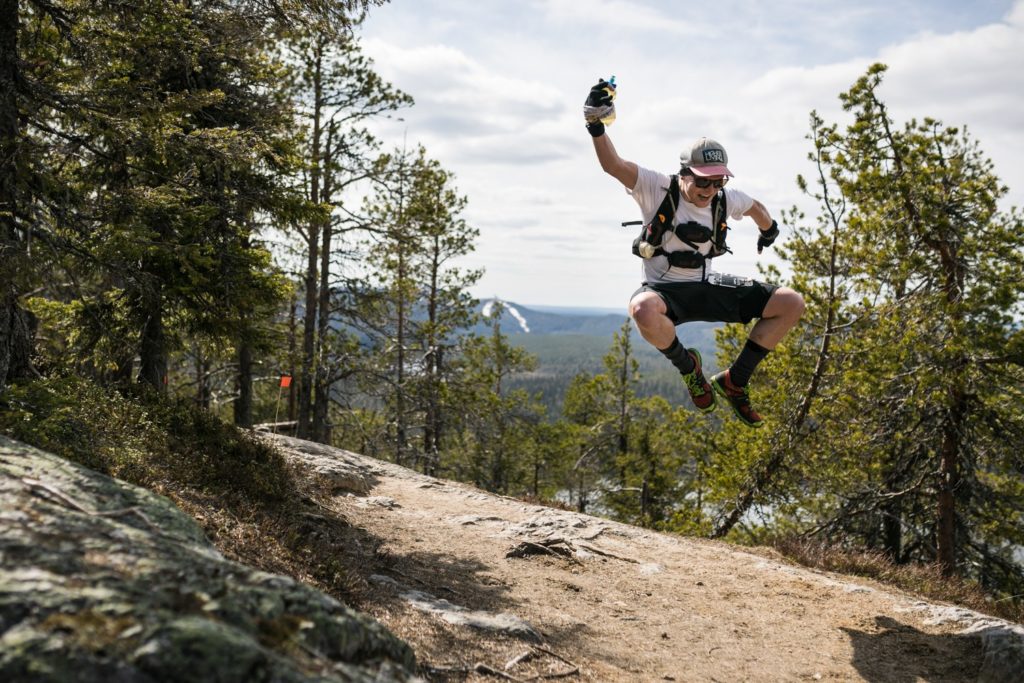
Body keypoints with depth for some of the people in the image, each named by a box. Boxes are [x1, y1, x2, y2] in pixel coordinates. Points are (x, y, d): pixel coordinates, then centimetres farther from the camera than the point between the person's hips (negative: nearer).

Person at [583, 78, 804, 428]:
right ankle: (687, 366, -11)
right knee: (643, 309, -45)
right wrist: (596, 125, -43)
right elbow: (613, 165, -27)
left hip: (707, 287, 5)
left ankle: (734, 380, 1)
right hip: (663, 289, -5)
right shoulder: (659, 188, -14)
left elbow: (755, 206, 24)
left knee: (792, 303, -9)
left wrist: (769, 229, 43)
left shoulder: (725, 199, 0)